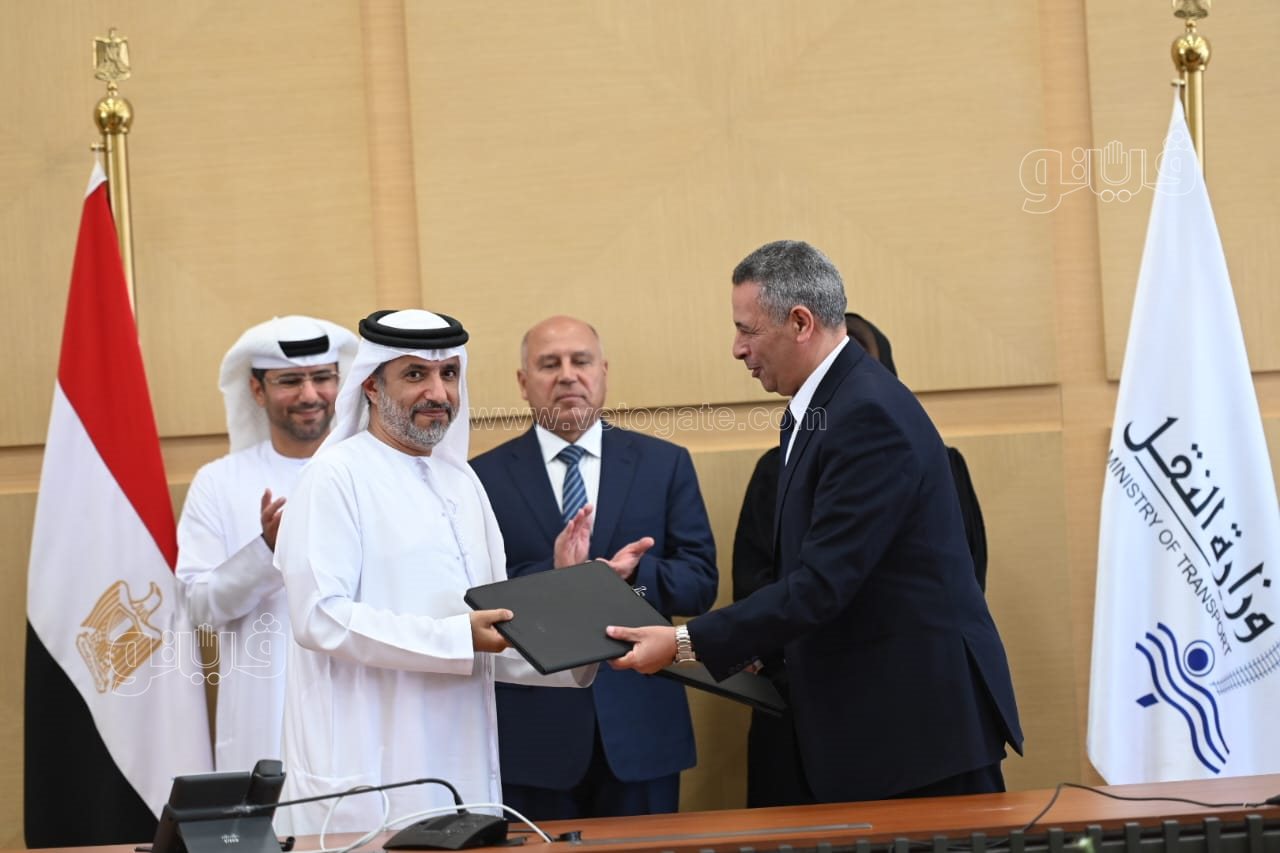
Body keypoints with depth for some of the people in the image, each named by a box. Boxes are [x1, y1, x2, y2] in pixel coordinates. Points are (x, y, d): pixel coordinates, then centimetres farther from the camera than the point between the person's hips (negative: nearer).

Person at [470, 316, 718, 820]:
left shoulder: (665, 464, 6)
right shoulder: (486, 476, 2)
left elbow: (701, 583, 2)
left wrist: (634, 574, -18)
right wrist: (553, 574, -22)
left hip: (639, 721, 1)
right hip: (532, 727, -1)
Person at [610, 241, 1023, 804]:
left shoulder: (870, 415, -18)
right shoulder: (813, 411, 13)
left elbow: (823, 583, -23)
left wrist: (686, 644, -20)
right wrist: (752, 646, 5)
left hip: (922, 716, -9)